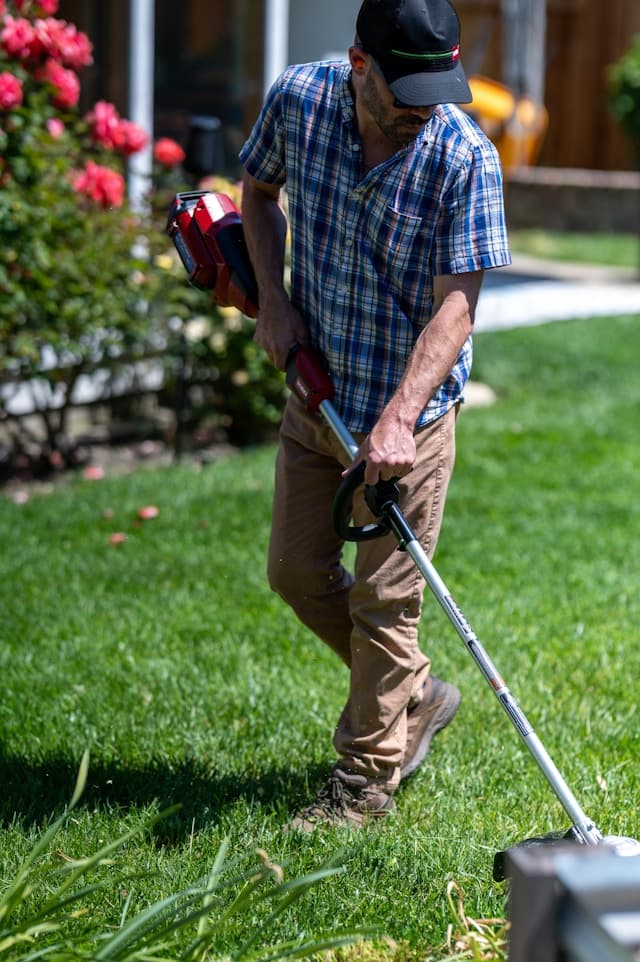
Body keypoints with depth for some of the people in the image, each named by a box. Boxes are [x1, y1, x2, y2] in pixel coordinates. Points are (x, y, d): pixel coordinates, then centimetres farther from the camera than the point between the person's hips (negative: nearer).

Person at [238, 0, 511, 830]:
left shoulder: (466, 156, -22)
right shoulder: (297, 100, -10)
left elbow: (456, 302, -24)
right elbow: (261, 189, 12)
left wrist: (399, 418, -35)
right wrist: (273, 298, -2)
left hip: (408, 404, -5)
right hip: (315, 389, 5)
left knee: (384, 598, 0)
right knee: (297, 572, 14)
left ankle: (367, 782, 16)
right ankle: (414, 696, 34)